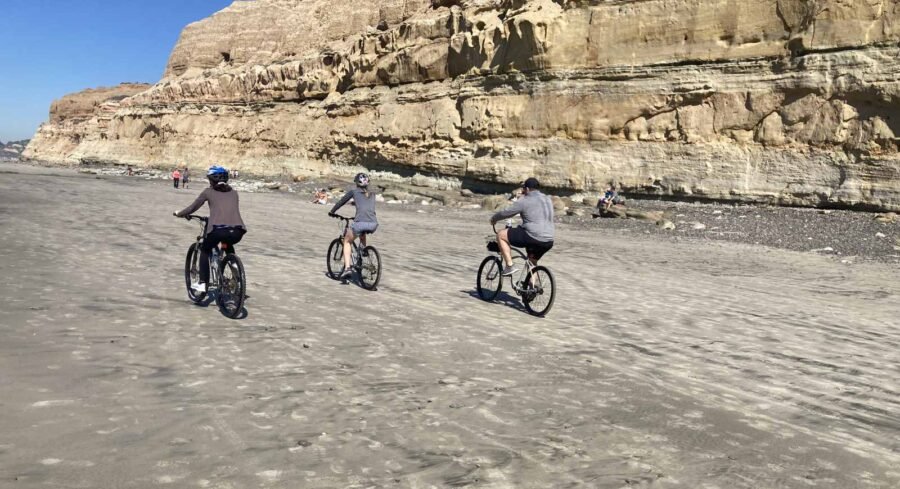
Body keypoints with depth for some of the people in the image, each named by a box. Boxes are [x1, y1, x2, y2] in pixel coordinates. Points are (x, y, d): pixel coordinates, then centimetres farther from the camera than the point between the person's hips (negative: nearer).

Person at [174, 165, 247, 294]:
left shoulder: (208, 192, 15)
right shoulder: (233, 192, 24)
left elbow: (193, 208, 20)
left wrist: (179, 214, 39)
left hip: (218, 229, -3)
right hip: (237, 231, 3)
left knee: (205, 250, 27)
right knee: (228, 247, 37)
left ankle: (203, 284, 17)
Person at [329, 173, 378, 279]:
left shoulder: (354, 191, 13)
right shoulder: (372, 194, 24)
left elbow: (341, 202, 22)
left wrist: (332, 212, 37)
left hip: (360, 222, -4)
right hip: (373, 224, 4)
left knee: (347, 242, 20)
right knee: (362, 234, 39)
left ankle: (347, 267, 4)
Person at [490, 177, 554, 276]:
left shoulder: (524, 201, -5)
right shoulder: (548, 200, 16)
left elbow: (506, 213, 0)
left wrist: (494, 218, 18)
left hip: (533, 237, -8)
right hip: (549, 241, 8)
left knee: (501, 234, 5)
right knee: (532, 261, 31)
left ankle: (509, 266, 1)